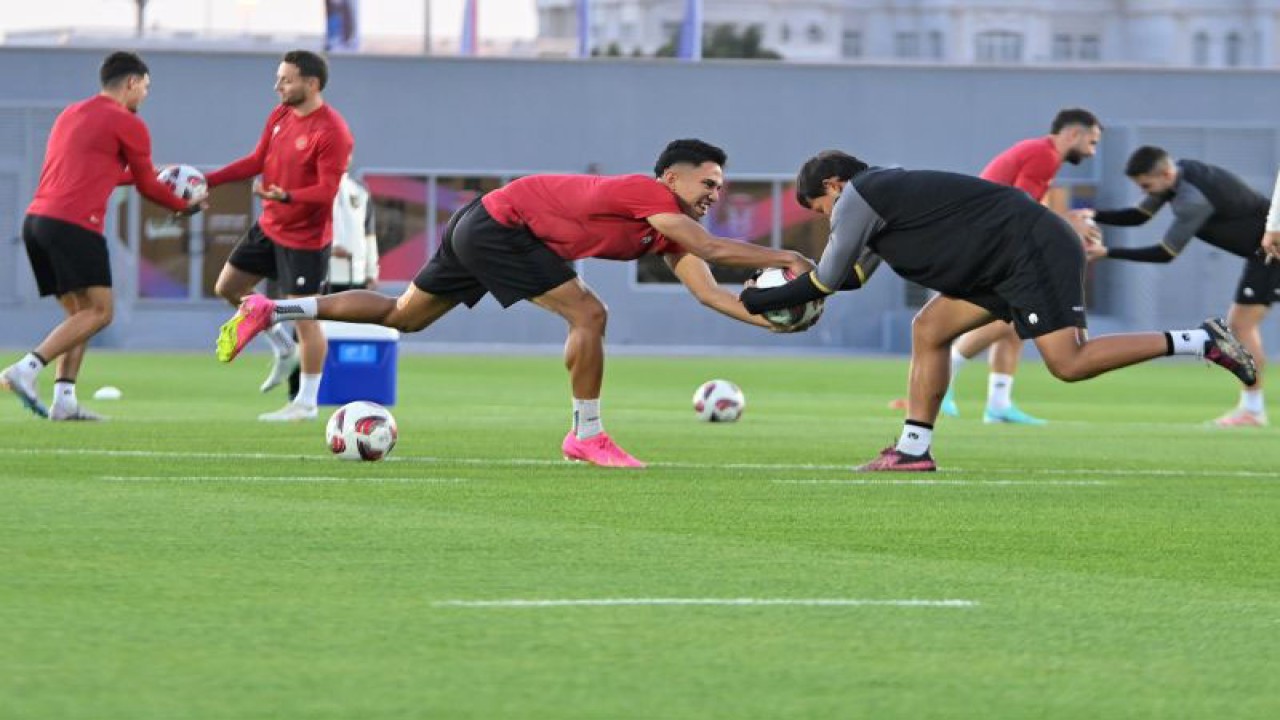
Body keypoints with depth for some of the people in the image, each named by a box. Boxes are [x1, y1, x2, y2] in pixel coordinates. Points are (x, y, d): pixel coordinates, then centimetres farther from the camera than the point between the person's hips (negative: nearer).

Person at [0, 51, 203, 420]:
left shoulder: (71, 113, 24)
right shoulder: (127, 124, 0)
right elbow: (147, 187, 9)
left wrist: (149, 175, 45)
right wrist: (186, 206, 26)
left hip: (36, 220, 8)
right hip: (75, 224, -8)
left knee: (79, 313, 14)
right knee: (99, 311, -8)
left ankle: (64, 400, 1)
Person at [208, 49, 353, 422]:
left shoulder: (331, 132, -22)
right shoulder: (280, 116, 4)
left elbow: (327, 190, -25)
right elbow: (257, 161, 12)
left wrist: (286, 196, -41)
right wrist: (207, 181, 7)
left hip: (305, 239, -9)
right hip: (269, 226, 9)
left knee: (304, 316, -5)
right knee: (227, 287, 14)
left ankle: (306, 403, 6)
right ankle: (285, 350, 29)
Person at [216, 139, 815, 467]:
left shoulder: (667, 234, 7)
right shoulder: (647, 194, -19)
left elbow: (706, 290, 0)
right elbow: (709, 249, -29)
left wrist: (766, 316, -10)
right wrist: (781, 259, -25)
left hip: (481, 228, 10)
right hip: (502, 223, -10)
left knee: (401, 317, 19)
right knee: (587, 314, -16)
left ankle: (271, 311, 24)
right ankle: (587, 436, -5)